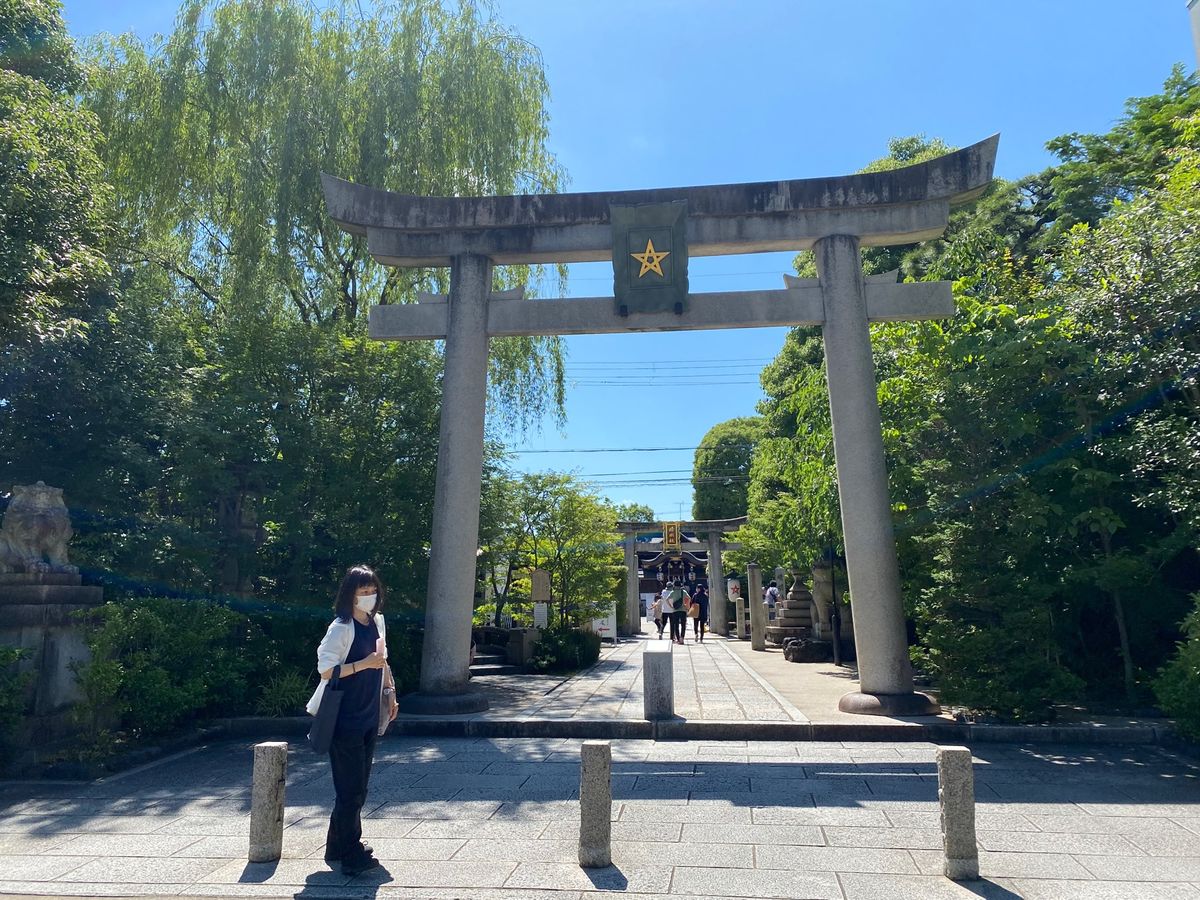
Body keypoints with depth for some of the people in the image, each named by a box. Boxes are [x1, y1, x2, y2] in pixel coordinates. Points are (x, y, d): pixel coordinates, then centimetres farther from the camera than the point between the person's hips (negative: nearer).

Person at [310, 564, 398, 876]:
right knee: (351, 789, -2)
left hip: (369, 717, 8)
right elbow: (326, 670, -19)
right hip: (346, 719, -8)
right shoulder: (341, 628, -15)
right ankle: (352, 856, 10)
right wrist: (364, 664, -25)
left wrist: (390, 690, 17)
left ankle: (339, 847, 31)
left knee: (358, 788, 16)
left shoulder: (377, 622, 7)